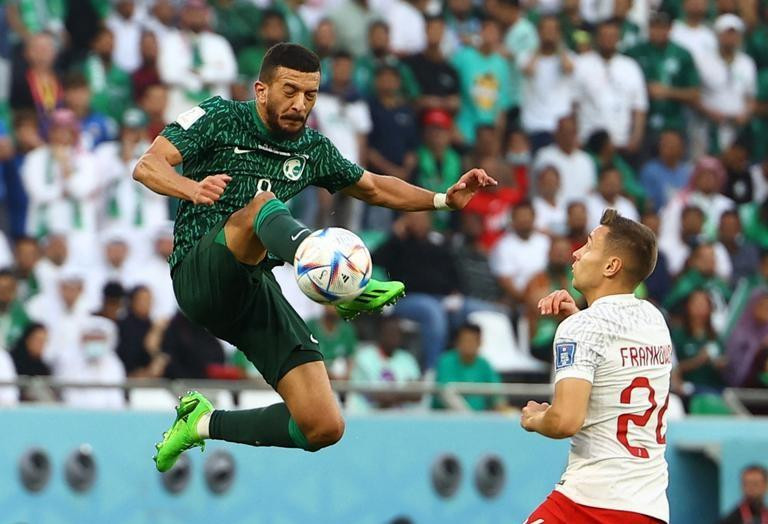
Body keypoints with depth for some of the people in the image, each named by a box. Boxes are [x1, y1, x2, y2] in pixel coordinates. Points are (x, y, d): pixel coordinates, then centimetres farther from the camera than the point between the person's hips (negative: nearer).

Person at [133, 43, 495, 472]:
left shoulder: (313, 150, 14)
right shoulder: (220, 117, 0)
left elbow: (373, 188, 30)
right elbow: (147, 166, -11)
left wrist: (444, 199, 15)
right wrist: (193, 188, -33)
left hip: (256, 291, 6)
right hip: (198, 273, -6)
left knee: (325, 427, -8)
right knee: (263, 205, -36)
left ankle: (203, 424, 14)